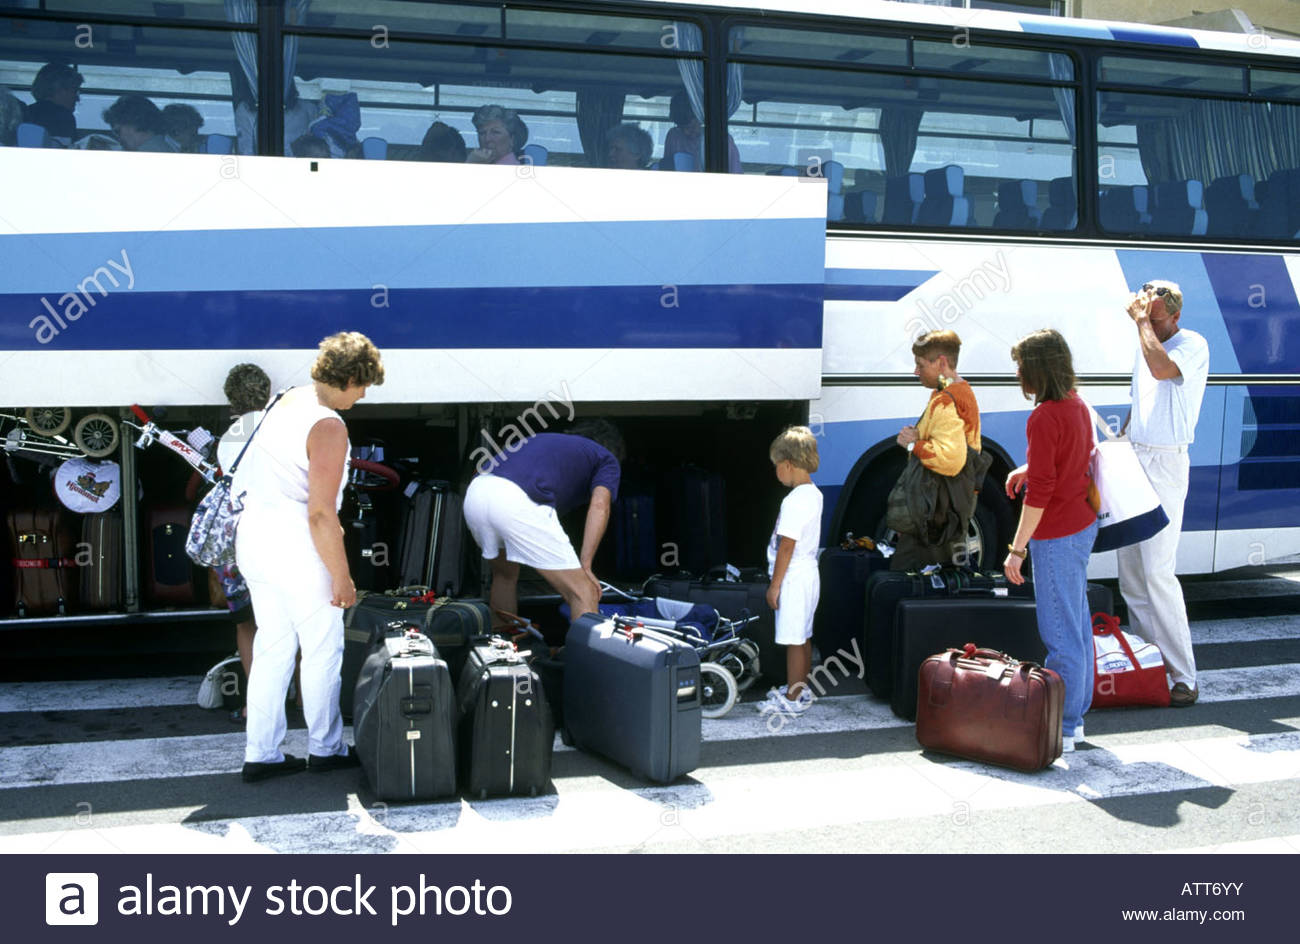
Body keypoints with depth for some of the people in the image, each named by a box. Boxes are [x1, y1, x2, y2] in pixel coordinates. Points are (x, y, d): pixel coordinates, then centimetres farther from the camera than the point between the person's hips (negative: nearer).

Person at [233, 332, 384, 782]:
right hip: (296, 546, -9)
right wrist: (341, 576, -15)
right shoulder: (328, 427, -18)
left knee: (272, 648, 15)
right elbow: (320, 513, -21)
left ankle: (261, 753, 18)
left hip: (253, 535, 9)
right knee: (322, 649, 8)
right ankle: (325, 748, 20)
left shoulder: (285, 401, 10)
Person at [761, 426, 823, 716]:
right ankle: (801, 688, 30)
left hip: (793, 577, -10)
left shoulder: (794, 501, -21)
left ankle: (793, 699, 4)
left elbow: (786, 547, -20)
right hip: (809, 572, 10)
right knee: (803, 637, 18)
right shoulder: (814, 494, 9)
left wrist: (775, 585, -14)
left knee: (793, 640, -2)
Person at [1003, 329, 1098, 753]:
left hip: (1056, 536, -10)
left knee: (1061, 634, -2)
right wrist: (1029, 469, 15)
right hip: (1082, 525, 10)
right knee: (1077, 623, 16)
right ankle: (1075, 714, 27)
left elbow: (1039, 492, -23)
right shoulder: (1077, 405, 7)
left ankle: (1062, 728, 6)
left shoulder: (1044, 418, -21)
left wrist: (1017, 549, -19)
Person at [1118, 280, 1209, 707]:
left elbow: (1162, 368, -31)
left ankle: (1183, 677, -7)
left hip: (1165, 465, -8)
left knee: (1157, 571, -13)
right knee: (1129, 570, 8)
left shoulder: (1193, 345, -9)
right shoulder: (1145, 346, 15)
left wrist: (1143, 321, -19)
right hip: (1133, 460, 8)